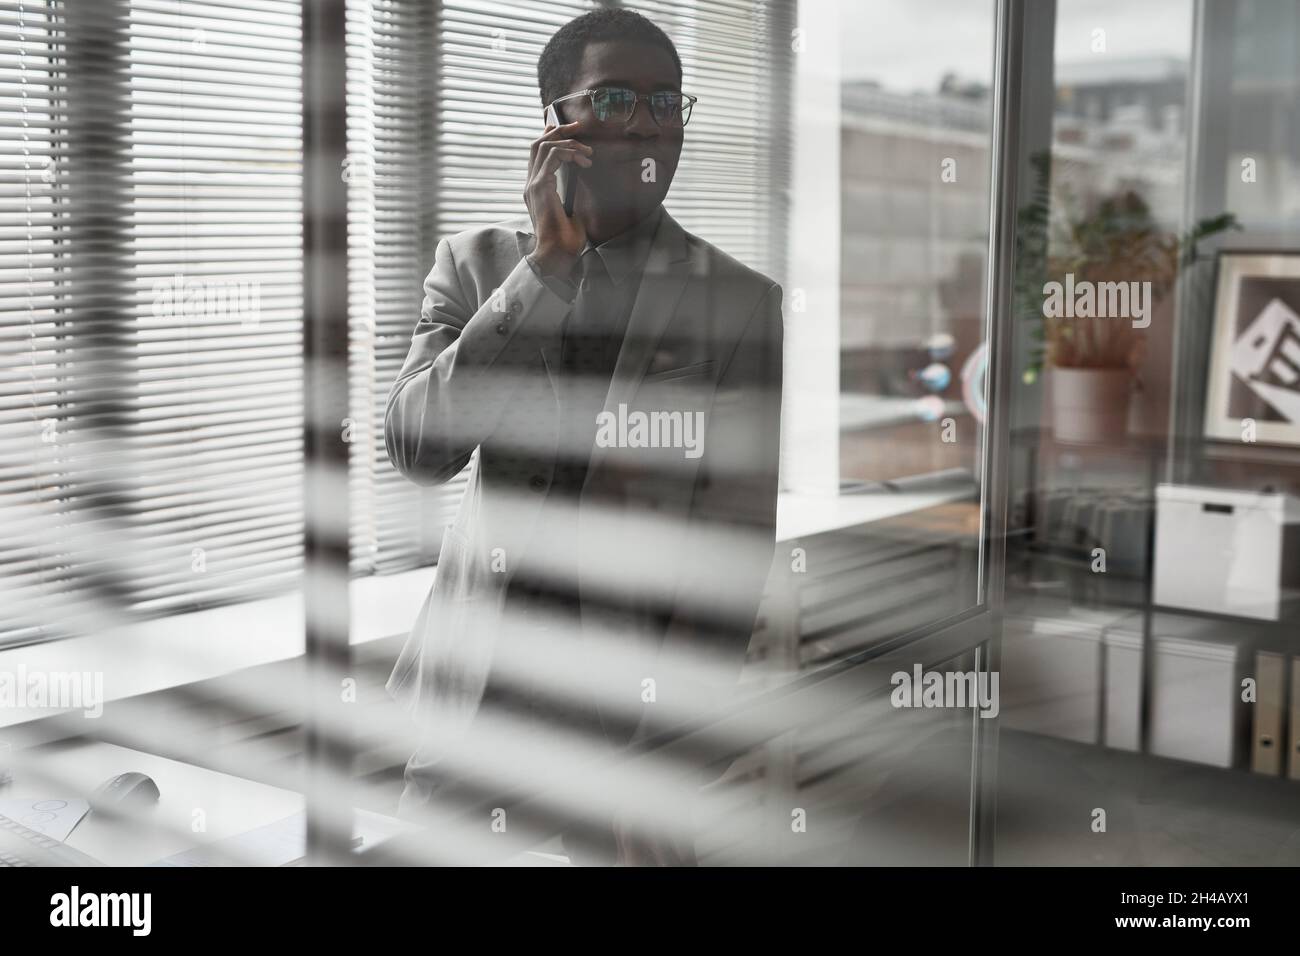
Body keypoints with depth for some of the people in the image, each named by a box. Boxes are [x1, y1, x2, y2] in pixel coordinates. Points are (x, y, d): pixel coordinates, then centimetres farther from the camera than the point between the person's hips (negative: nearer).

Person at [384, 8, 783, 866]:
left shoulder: (741, 303, -3)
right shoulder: (476, 263, 4)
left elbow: (737, 544, -6)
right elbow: (417, 449, -9)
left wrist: (668, 750, -12)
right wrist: (546, 265, -15)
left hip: (633, 697, -2)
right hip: (472, 693, 2)